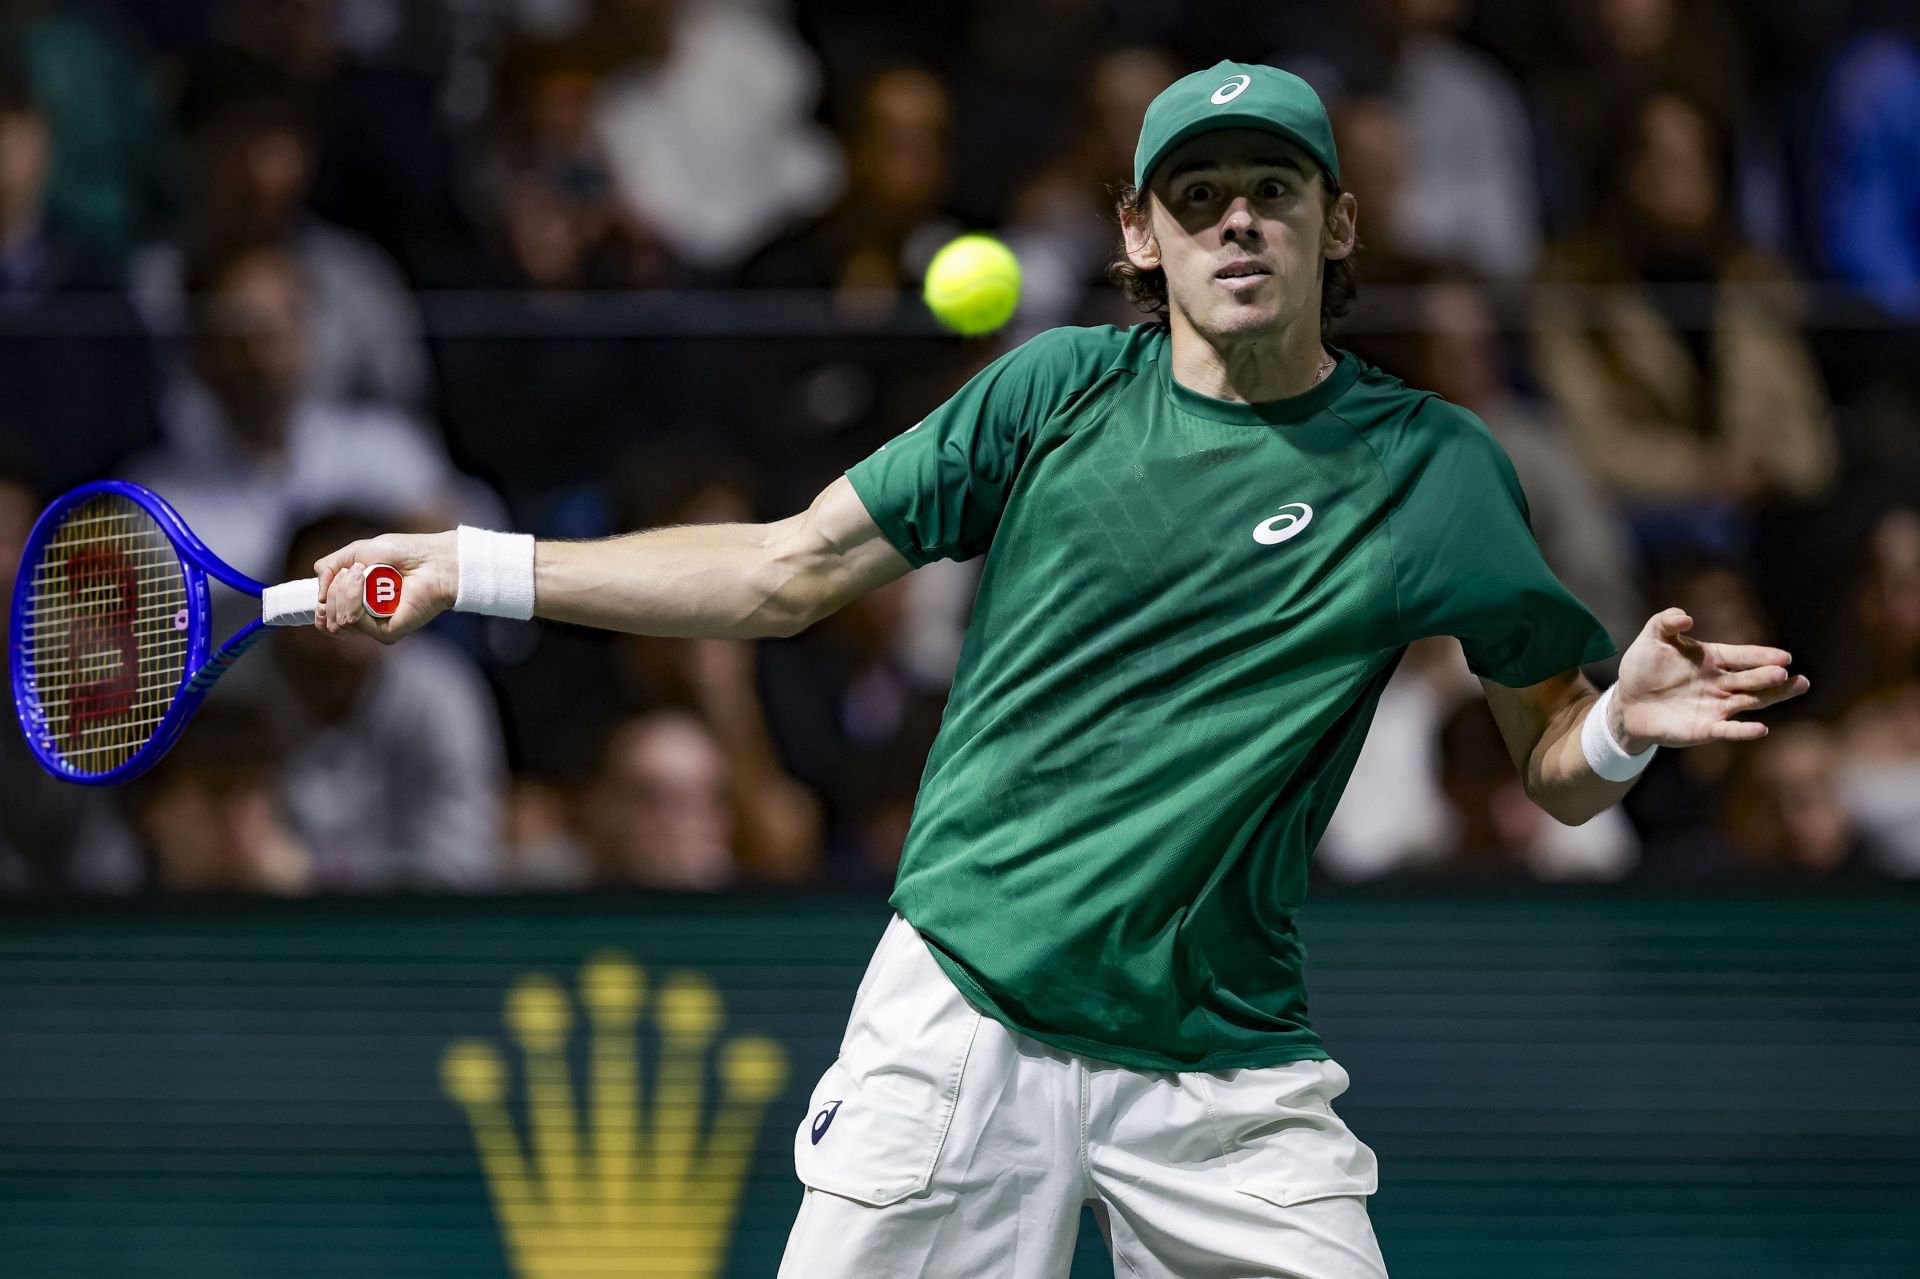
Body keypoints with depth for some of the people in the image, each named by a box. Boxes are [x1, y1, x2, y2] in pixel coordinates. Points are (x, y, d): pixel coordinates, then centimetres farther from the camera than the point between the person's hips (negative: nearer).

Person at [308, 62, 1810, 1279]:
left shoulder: (1431, 467, 0)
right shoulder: (1063, 390, 3)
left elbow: (1554, 768, 7)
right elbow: (785, 572, 9)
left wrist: (1626, 724, -17)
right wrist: (471, 566, 5)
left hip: (1223, 1067, 0)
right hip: (960, 1020, 0)